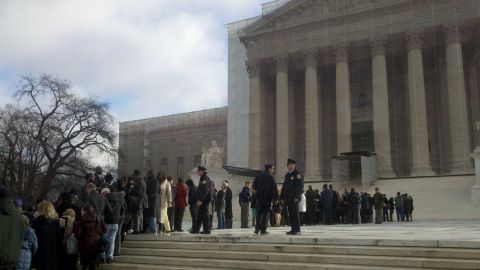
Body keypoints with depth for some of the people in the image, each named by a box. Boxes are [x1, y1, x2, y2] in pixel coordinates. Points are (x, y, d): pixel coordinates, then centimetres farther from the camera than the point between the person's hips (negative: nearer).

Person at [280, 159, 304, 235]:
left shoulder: (297, 175, -5)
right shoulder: (287, 175, 20)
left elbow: (300, 186, -12)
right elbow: (284, 186, 23)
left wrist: (297, 197, -19)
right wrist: (282, 197, 16)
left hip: (294, 198, -8)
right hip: (288, 198, 8)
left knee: (295, 213, -7)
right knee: (290, 214, 8)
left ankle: (297, 230, -3)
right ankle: (293, 229, 13)